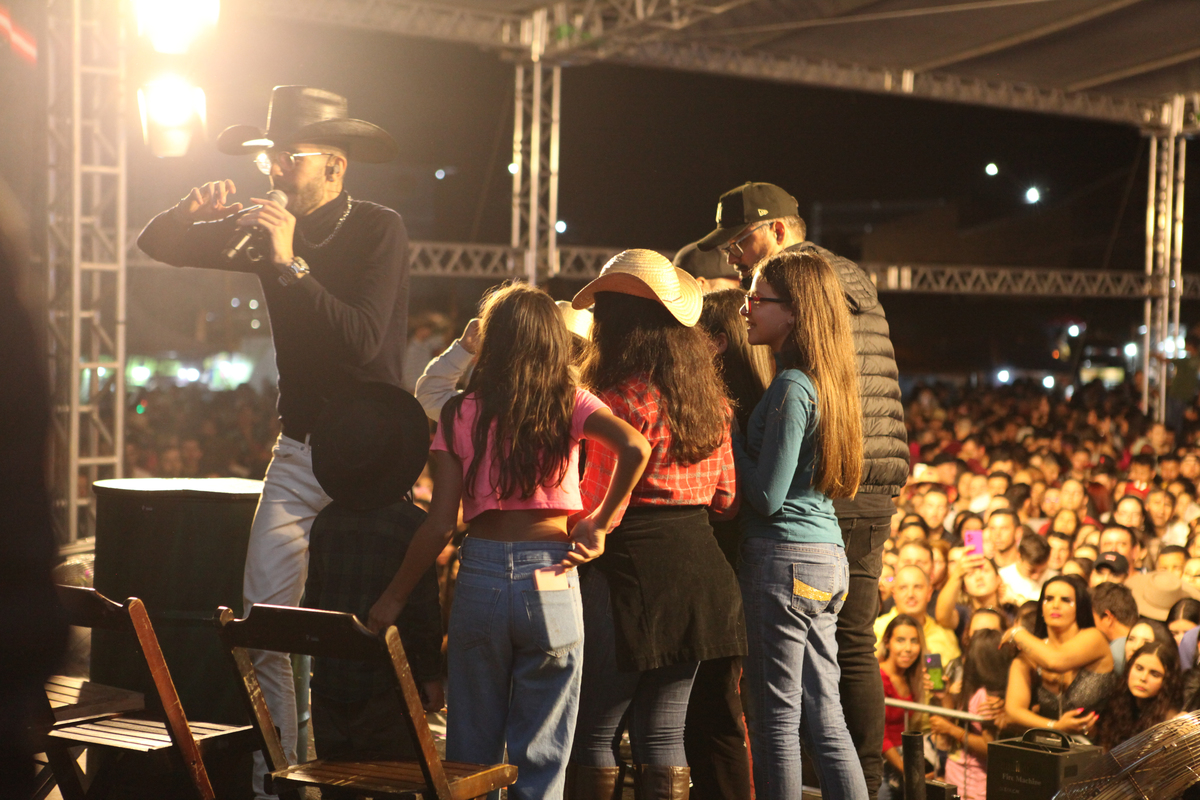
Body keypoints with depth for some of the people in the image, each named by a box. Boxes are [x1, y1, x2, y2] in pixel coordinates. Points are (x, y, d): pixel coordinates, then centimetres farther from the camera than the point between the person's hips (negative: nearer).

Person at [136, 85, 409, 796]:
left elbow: (364, 342, -22)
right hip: (298, 450, 5)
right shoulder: (268, 229, 7)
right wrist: (192, 213, -8)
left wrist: (291, 264, -23)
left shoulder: (380, 229, -10)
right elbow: (158, 246, 13)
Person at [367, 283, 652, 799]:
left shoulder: (460, 415, 2)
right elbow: (634, 448, -16)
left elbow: (440, 525, -2)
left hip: (481, 575, 1)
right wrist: (600, 522, -4)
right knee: (540, 757, 7)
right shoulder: (569, 403, 2)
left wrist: (394, 597, 8)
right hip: (550, 579, 0)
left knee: (472, 753, 13)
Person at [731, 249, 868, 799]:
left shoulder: (791, 387, -15)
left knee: (776, 719, -2)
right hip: (828, 558, 9)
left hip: (784, 560, -9)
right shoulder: (827, 382, 12)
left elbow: (766, 497, -16)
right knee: (824, 715, 12)